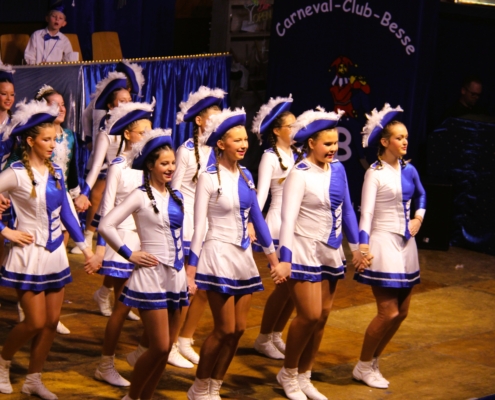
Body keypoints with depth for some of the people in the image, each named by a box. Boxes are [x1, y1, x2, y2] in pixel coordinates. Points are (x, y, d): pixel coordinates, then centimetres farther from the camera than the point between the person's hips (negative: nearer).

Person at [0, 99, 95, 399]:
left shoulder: (56, 172, 4)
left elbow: (66, 212, 10)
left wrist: (84, 246, 9)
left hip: (55, 253, 6)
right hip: (30, 254, -6)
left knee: (52, 322, 7)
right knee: (36, 323, -4)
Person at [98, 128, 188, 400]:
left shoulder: (175, 196, 11)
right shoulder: (141, 196, -9)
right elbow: (106, 226, -15)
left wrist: (185, 268, 14)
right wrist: (129, 254, -11)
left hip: (175, 276, 7)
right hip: (152, 276, -7)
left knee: (165, 348, 7)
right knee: (159, 347, -8)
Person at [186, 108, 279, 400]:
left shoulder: (245, 175, 7)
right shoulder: (209, 178, -12)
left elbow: (256, 216, 15)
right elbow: (199, 225, -12)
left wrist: (271, 251, 16)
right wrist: (192, 267, -13)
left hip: (243, 256, 7)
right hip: (219, 254, -7)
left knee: (239, 329, 7)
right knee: (225, 329, -5)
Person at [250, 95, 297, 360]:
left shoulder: (296, 154, 12)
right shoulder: (270, 157, -6)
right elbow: (261, 193, -14)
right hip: (279, 223, -6)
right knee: (285, 283, -5)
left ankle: (276, 335, 20)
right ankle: (263, 339, 9)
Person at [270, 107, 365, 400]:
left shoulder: (338, 169, 1)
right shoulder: (300, 175, -17)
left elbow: (347, 209, 10)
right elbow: (289, 218, -23)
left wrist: (356, 245, 11)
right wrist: (285, 258, -30)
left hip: (331, 251, 7)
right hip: (305, 251, -7)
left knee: (322, 316, 10)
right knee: (309, 316, -8)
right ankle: (288, 374, 13)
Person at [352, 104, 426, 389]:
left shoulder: (409, 170, 7)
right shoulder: (375, 173, -12)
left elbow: (421, 196, 27)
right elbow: (366, 212, -18)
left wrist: (419, 218, 10)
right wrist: (363, 246, -29)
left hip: (406, 243, 7)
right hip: (383, 243, -7)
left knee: (402, 311, 8)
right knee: (388, 312, -10)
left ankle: (373, 361, 23)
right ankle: (363, 367, 6)